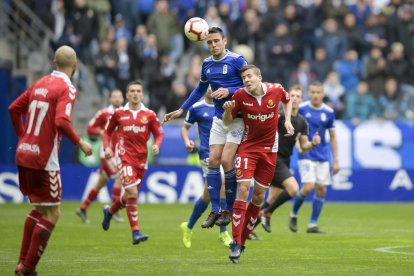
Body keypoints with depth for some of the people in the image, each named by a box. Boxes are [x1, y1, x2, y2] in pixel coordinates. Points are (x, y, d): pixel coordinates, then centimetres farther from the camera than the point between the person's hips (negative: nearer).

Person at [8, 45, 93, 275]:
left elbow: (13, 108, 15)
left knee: (38, 208, 21)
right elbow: (61, 121, -24)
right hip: (43, 159, -8)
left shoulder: (40, 83, 11)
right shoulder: (67, 88, -10)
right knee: (51, 214, 2)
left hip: (24, 153, 8)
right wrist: (80, 143, -11)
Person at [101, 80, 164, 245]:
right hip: (125, 157, -3)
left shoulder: (149, 115, 4)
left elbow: (159, 134, 10)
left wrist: (156, 145, -10)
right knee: (132, 193, -18)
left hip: (141, 160, 3)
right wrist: (107, 147, -2)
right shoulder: (119, 114, 3)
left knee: (130, 196, 13)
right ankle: (135, 232, -16)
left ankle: (110, 211, 44)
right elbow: (107, 132, 14)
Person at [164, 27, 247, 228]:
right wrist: (181, 110, 23)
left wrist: (229, 91, -23)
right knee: (213, 161, -2)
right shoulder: (206, 64, 9)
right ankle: (215, 210, 4)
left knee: (226, 161, -14)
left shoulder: (236, 60, -11)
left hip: (237, 118, -6)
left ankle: (229, 209, 1)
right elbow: (200, 90, 24)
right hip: (219, 119, 6)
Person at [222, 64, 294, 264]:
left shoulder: (276, 90, -9)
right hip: (248, 146, -2)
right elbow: (227, 122, -1)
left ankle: (242, 240, 20)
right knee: (243, 189, -17)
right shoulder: (240, 95, -11)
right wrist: (227, 110, -23)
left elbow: (287, 100, 15)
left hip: (269, 149, 2)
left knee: (259, 195, 6)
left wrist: (287, 120, 2)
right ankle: (236, 242, -15)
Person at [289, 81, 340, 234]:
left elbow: (333, 137, 9)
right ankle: (293, 214, 9)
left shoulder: (328, 112, 2)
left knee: (321, 190, 0)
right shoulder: (301, 109, -7)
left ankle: (312, 225, 10)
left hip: (322, 157, 4)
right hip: (306, 155, -4)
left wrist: (336, 160, 6)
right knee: (308, 187, -16)